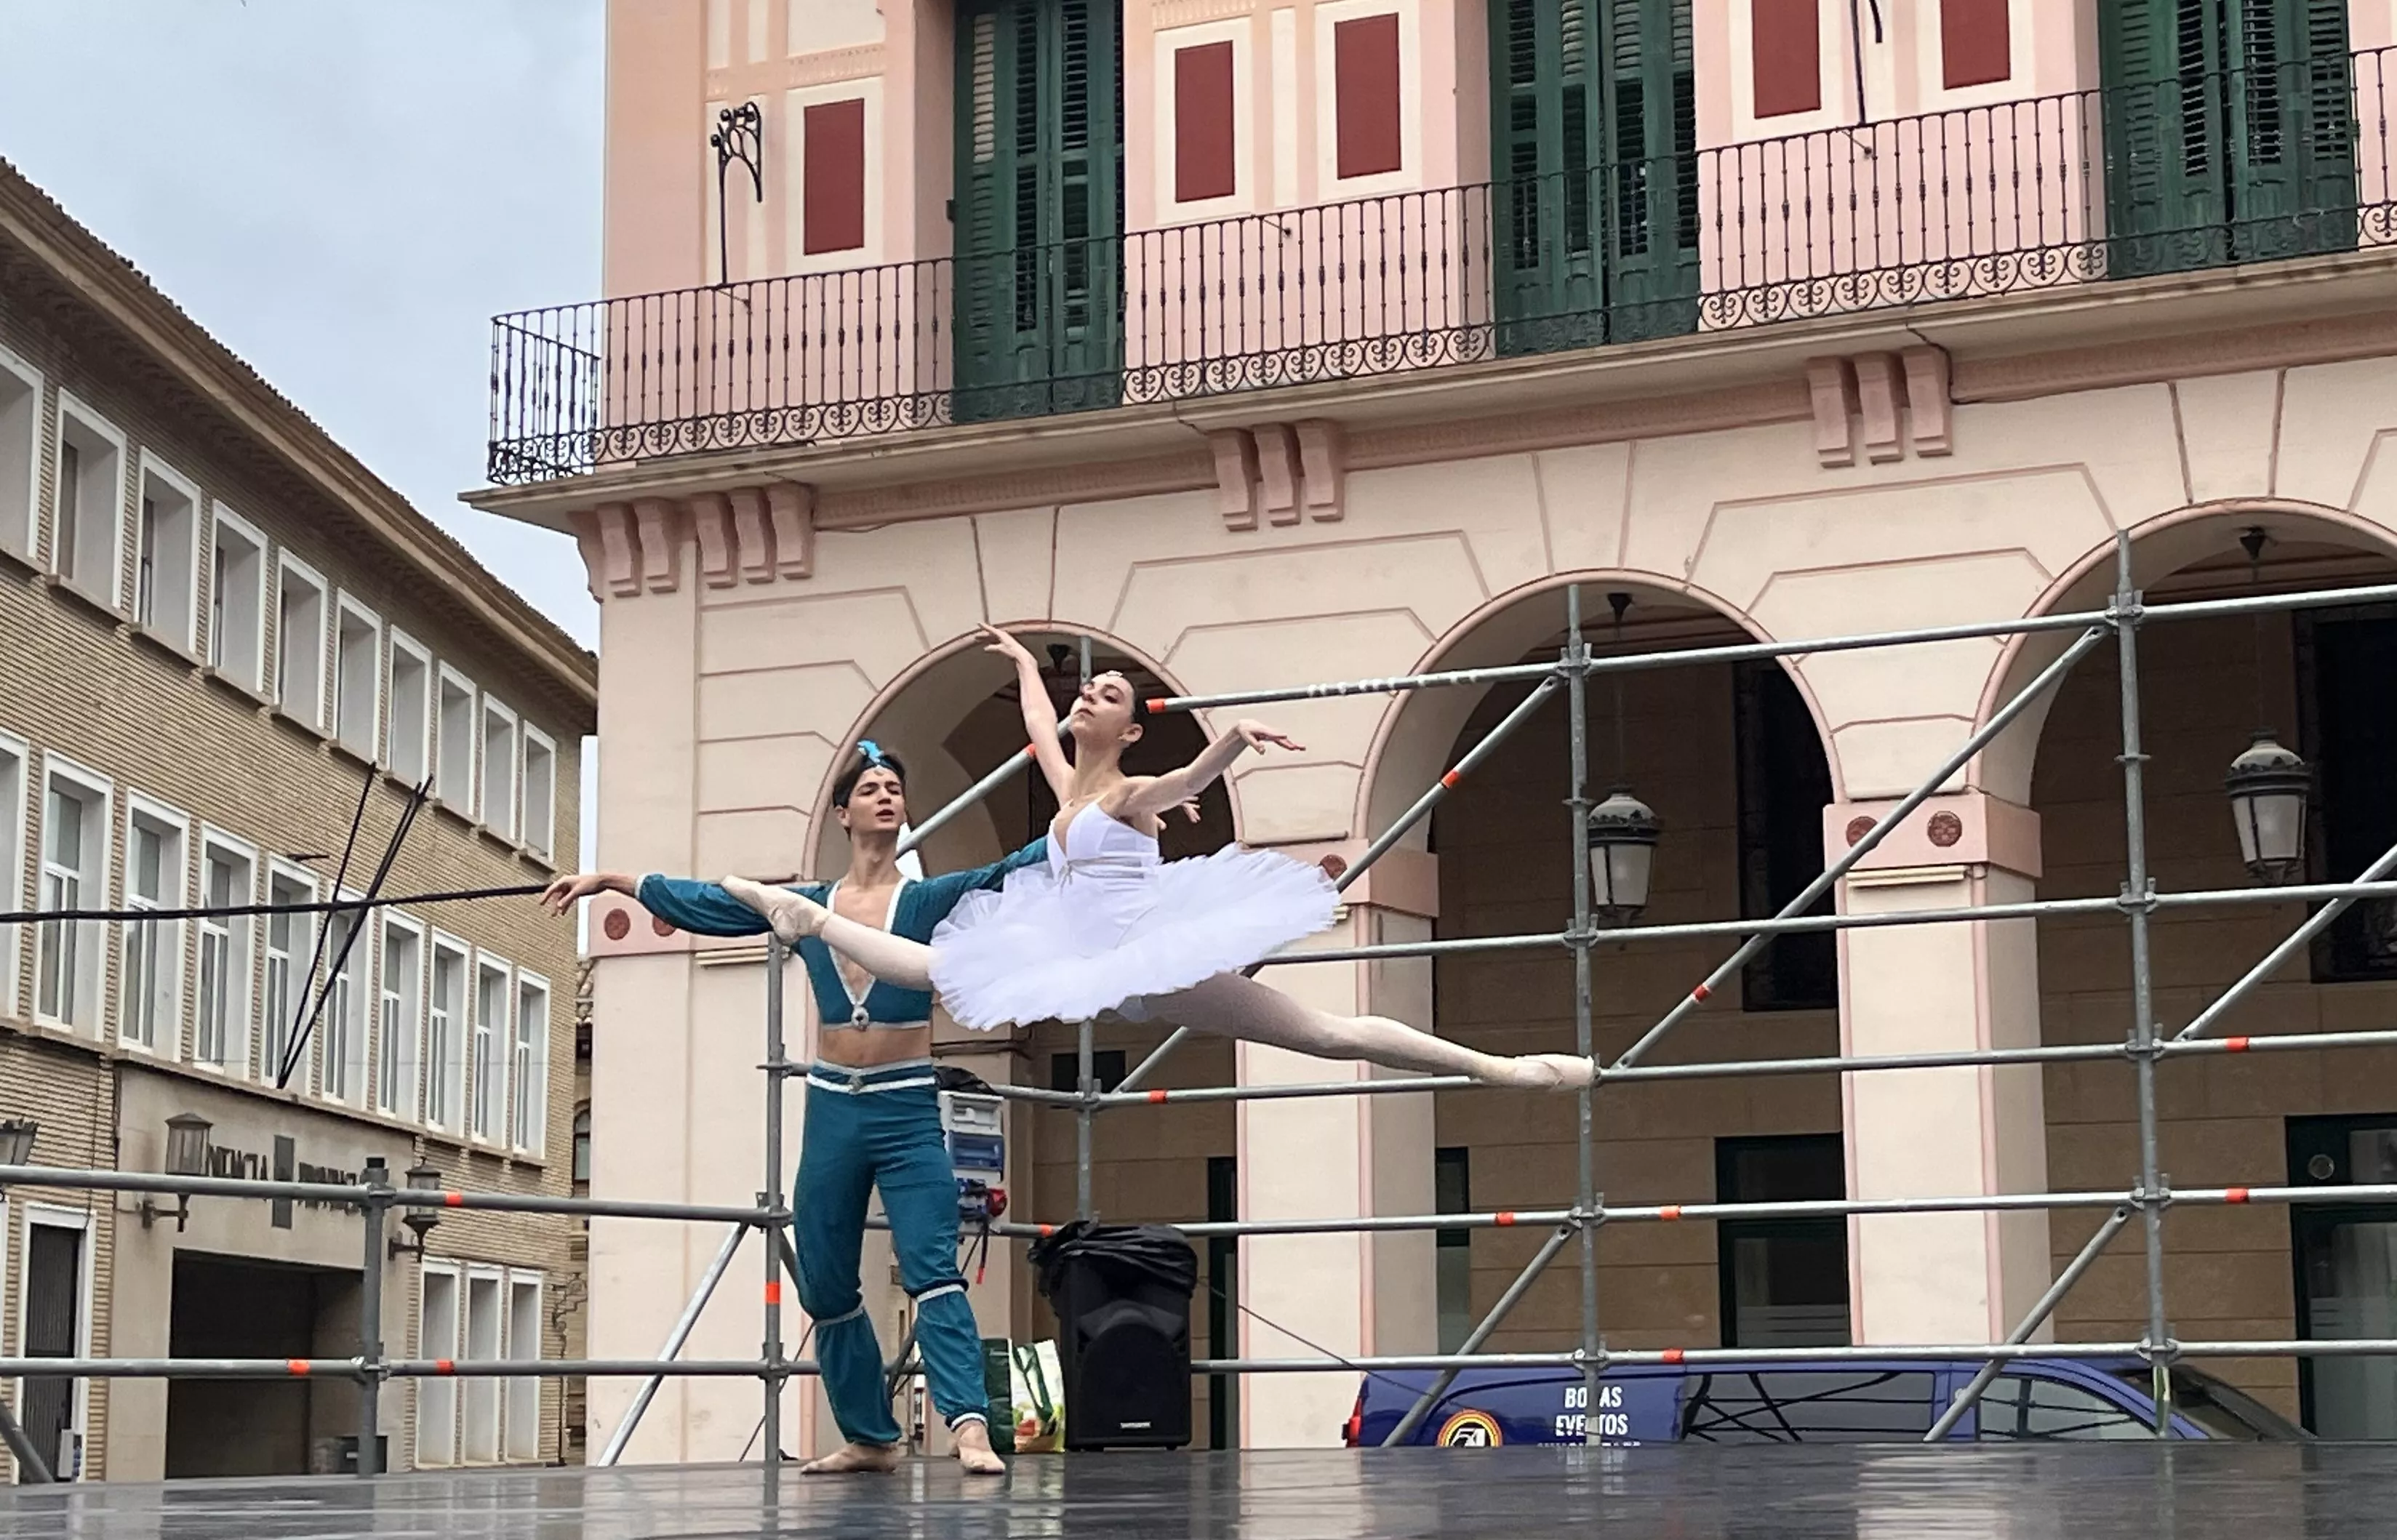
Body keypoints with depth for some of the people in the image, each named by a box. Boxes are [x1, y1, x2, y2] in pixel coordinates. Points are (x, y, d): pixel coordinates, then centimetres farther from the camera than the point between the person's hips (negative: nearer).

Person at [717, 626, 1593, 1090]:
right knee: (930, 968, 13)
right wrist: (1023, 661, 49)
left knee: (1325, 1033, -13)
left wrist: (1237, 738, -51)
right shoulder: (1066, 790, 13)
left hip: (1159, 960, -8)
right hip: (1093, 964, 8)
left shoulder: (1133, 794, -8)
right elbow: (1039, 721, 33)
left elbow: (1196, 777, -30)